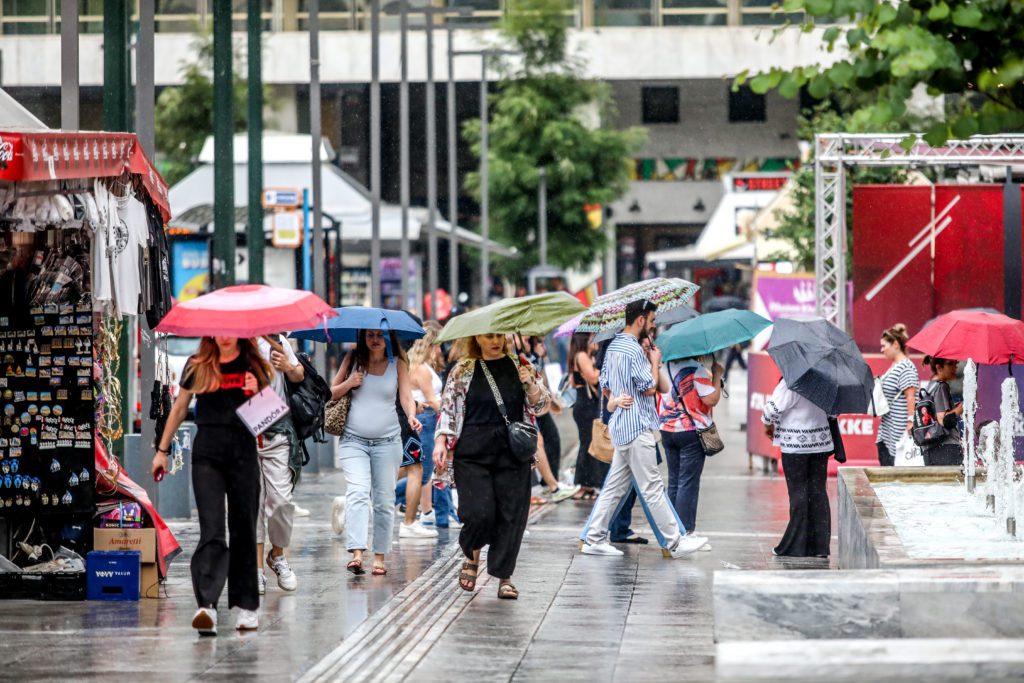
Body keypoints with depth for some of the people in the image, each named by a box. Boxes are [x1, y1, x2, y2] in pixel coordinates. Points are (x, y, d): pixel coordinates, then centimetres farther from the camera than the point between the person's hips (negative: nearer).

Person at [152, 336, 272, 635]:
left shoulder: (253, 366, 7)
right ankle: (207, 606, -23)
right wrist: (162, 450, 17)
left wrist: (255, 393, -11)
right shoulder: (197, 367, 7)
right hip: (207, 452, -1)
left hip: (243, 451, 1)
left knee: (243, 530, 6)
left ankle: (247, 605, 16)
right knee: (211, 529, -12)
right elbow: (179, 409, 16)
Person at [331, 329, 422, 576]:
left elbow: (406, 396, -5)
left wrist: (411, 416, -26)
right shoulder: (353, 359, 5)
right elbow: (332, 393, 11)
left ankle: (379, 556, 13)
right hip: (354, 441, -1)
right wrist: (349, 383, -9)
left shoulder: (397, 363, 4)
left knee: (384, 500, 4)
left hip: (387, 442, 1)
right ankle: (356, 553, -28)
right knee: (357, 493, -17)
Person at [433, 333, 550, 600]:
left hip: (513, 453, 2)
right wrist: (441, 441, -2)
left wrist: (530, 385, -9)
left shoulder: (520, 366, 11)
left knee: (511, 515, -3)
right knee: (479, 514, -12)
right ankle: (472, 556, 20)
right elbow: (448, 408, 9)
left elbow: (541, 406, 10)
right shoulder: (463, 371, 7)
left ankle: (504, 576, 9)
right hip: (473, 453, -1)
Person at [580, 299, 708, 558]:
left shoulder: (613, 346, 15)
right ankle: (675, 541, -4)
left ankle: (595, 539, 12)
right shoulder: (633, 350, -16)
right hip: (637, 427, -10)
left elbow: (605, 384, 24)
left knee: (615, 486, 12)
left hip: (621, 427, 10)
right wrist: (655, 361, -2)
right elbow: (650, 388, -15)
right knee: (652, 488, -7)